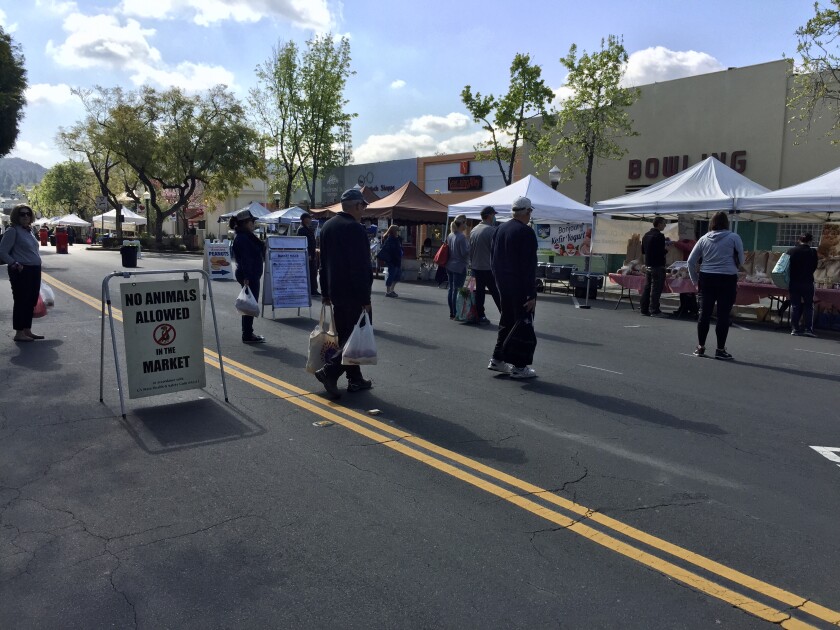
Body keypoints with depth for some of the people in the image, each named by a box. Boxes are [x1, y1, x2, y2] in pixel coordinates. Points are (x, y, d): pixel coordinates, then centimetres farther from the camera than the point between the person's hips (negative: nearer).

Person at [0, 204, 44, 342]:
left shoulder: (28, 231, 15)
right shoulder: (12, 231, -8)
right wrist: (15, 264, -19)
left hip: (34, 271, 8)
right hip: (21, 272, -8)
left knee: (31, 301, 12)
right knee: (21, 301, -3)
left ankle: (27, 330, 21)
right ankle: (19, 333, 4)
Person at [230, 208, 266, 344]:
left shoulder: (247, 236, 16)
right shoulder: (242, 238, -16)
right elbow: (244, 259, -23)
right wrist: (246, 277, -27)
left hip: (252, 275, 10)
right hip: (249, 276, -10)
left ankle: (248, 334, 23)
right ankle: (247, 335, 2)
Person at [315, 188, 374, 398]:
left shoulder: (327, 226, 11)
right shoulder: (356, 229, -16)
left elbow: (323, 263, 16)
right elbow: (361, 268, -19)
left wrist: (325, 292, 21)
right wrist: (366, 299, -16)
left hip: (336, 292, 9)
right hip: (353, 294, -9)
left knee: (345, 336, 14)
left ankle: (355, 379, 21)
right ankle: (329, 371, -10)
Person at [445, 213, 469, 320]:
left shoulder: (450, 235, 8)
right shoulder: (462, 237, -16)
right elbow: (465, 252, -18)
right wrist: (470, 245, -3)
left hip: (450, 266, 8)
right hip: (459, 267, -8)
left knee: (451, 289, 12)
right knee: (457, 290, -3)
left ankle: (451, 313, 18)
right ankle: (455, 314, 0)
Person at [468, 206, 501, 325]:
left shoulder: (473, 230, 8)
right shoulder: (492, 230, -14)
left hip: (476, 267, 7)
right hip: (489, 268, -7)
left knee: (479, 291, 10)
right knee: (496, 293, -3)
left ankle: (480, 316, 13)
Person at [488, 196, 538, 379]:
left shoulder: (500, 229, 8)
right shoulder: (526, 232, -16)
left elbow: (494, 259, 15)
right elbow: (529, 266, -19)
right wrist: (532, 294, -17)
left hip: (503, 286, 8)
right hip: (520, 287, -8)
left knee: (506, 321, 18)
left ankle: (497, 359, 21)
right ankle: (519, 367, 3)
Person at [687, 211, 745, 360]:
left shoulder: (704, 238, 6)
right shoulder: (733, 237, -3)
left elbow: (691, 261, 6)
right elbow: (741, 260, 3)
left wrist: (695, 280, 13)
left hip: (706, 278, 3)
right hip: (727, 279, -3)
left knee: (704, 313, 8)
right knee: (723, 315, 1)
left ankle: (700, 347, 15)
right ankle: (720, 350, 5)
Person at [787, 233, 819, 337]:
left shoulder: (791, 251, -2)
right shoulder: (812, 252, -7)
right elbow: (814, 267, 1)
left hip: (793, 282, 2)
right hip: (807, 282, -2)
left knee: (795, 306, 8)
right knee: (808, 306, 5)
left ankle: (795, 328, 7)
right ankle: (808, 329, -2)